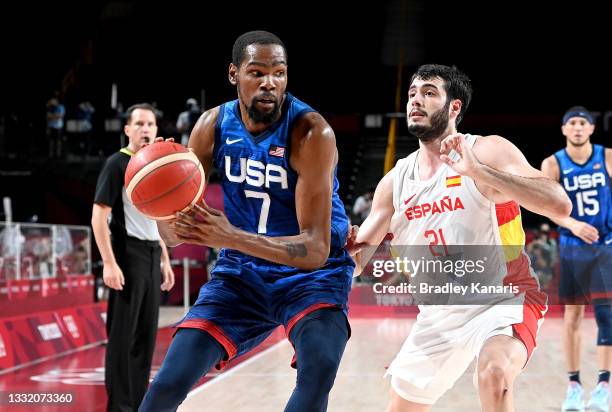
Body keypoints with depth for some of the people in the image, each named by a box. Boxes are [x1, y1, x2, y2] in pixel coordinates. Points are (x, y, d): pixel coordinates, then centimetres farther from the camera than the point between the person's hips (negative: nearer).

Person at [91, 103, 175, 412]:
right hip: (128, 256, -8)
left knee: (146, 334, 9)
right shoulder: (118, 164, -7)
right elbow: (99, 217, -13)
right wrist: (109, 263, -21)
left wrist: (165, 261, 18)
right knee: (122, 336, -6)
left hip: (151, 256, 8)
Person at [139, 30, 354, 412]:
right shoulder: (213, 126, -8)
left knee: (320, 368, -32)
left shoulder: (311, 133, -23)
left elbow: (316, 249, -28)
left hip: (312, 273, -3)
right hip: (242, 272, 4)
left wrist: (232, 237, -41)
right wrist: (175, 224, -30)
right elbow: (170, 231, -4)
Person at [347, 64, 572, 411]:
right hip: (439, 314, 6)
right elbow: (356, 256, 9)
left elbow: (560, 205, -28)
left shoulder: (488, 151, -13)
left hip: (504, 298, -6)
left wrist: (477, 171, -34)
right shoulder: (396, 180, 3)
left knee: (495, 374, -36)